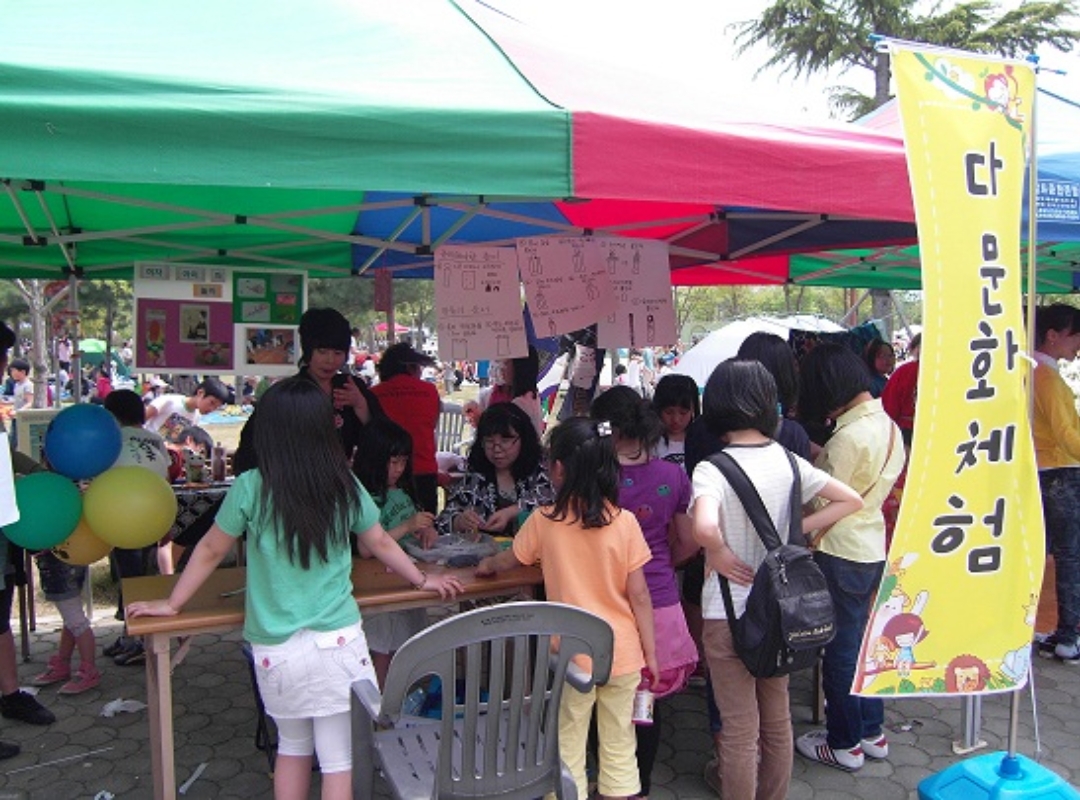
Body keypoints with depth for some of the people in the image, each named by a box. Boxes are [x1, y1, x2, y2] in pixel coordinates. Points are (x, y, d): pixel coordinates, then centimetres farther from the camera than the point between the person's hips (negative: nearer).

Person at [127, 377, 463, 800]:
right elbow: (381, 544, 8)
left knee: (292, 747, 23)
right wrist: (423, 579, 25)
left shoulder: (250, 488, -8)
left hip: (276, 650, 1)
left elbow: (210, 551, 3)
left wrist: (171, 604, 19)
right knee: (340, 759, 10)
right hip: (338, 642, -1)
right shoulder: (345, 486, -4)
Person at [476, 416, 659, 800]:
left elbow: (507, 560, 8)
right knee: (620, 746, 17)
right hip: (624, 653, 2)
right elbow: (639, 596, -6)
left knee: (569, 748, 14)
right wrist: (651, 653, 5)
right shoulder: (625, 522, -9)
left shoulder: (545, 521, -10)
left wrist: (487, 564, 30)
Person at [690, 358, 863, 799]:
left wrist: (720, 555, -19)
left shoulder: (712, 469, -20)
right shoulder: (787, 460, -3)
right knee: (777, 720, 21)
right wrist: (794, 531, 1)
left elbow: (704, 528, -39)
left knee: (740, 729, 8)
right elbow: (849, 500, 4)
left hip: (729, 612, -5)